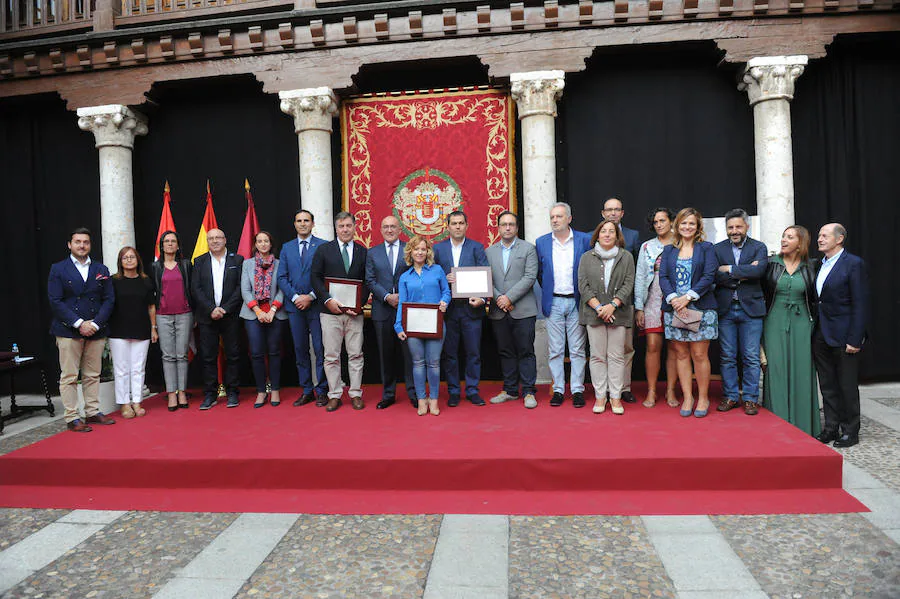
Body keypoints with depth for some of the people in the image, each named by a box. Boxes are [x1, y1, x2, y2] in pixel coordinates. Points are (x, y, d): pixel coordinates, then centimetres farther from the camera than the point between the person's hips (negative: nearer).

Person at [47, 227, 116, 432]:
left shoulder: (101, 270, 11)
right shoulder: (58, 269, 3)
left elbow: (109, 300, 7)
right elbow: (55, 301, -5)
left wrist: (95, 323, -6)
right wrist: (79, 323, -13)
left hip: (96, 330, 3)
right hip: (68, 331, -3)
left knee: (93, 375, 9)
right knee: (69, 377, 0)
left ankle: (93, 412, 19)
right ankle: (72, 418, 6)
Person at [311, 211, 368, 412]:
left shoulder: (363, 251, 9)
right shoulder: (323, 250, 6)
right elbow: (316, 278, 1)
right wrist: (328, 300, -12)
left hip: (354, 312, 1)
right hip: (330, 311, -1)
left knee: (356, 355, 5)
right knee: (331, 356, 3)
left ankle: (355, 394, 15)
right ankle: (334, 395, 13)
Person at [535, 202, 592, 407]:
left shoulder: (584, 240, 1)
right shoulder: (541, 242, 6)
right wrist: (548, 291, 9)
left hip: (576, 301, -1)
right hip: (554, 303, 1)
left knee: (577, 350, 3)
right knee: (555, 350, 4)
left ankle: (577, 390, 12)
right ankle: (558, 390, 13)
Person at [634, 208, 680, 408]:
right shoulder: (647, 247, 11)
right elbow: (639, 277, 9)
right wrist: (639, 307, 2)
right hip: (653, 300, 1)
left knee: (674, 347, 1)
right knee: (653, 346, -4)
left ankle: (670, 391, 11)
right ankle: (651, 392, 4)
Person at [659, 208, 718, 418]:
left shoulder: (706, 248, 6)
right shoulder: (669, 250, 14)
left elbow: (709, 276, -4)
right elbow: (663, 277, 4)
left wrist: (688, 297, -15)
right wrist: (673, 299, -12)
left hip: (700, 308, -2)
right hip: (674, 308, 3)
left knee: (700, 355, -2)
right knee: (681, 354, 5)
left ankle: (703, 398, 11)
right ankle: (687, 397, 13)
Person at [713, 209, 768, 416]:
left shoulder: (759, 248, 4)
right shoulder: (718, 249, 7)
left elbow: (759, 270, -16)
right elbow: (715, 276, -7)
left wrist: (729, 269, -12)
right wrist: (743, 274, -13)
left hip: (750, 308, -1)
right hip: (725, 309, 1)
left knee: (751, 357, 2)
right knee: (727, 356, 6)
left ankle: (750, 398, 13)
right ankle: (730, 396, 17)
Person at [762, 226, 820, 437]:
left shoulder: (809, 268, 5)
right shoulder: (770, 264, 2)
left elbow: (815, 299, 10)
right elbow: (761, 293, 5)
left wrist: (813, 324, 5)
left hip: (800, 325, 1)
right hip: (775, 324, -1)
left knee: (801, 372, 2)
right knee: (776, 371, -1)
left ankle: (802, 423, 13)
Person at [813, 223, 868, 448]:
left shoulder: (854, 264, -10)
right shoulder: (819, 265, 11)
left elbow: (860, 304, -13)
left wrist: (855, 339, -17)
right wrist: (814, 331, 7)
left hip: (843, 336, -6)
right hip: (821, 335, 7)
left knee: (847, 386, 5)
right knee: (827, 386, 13)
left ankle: (850, 431, 18)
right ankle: (831, 427, 24)